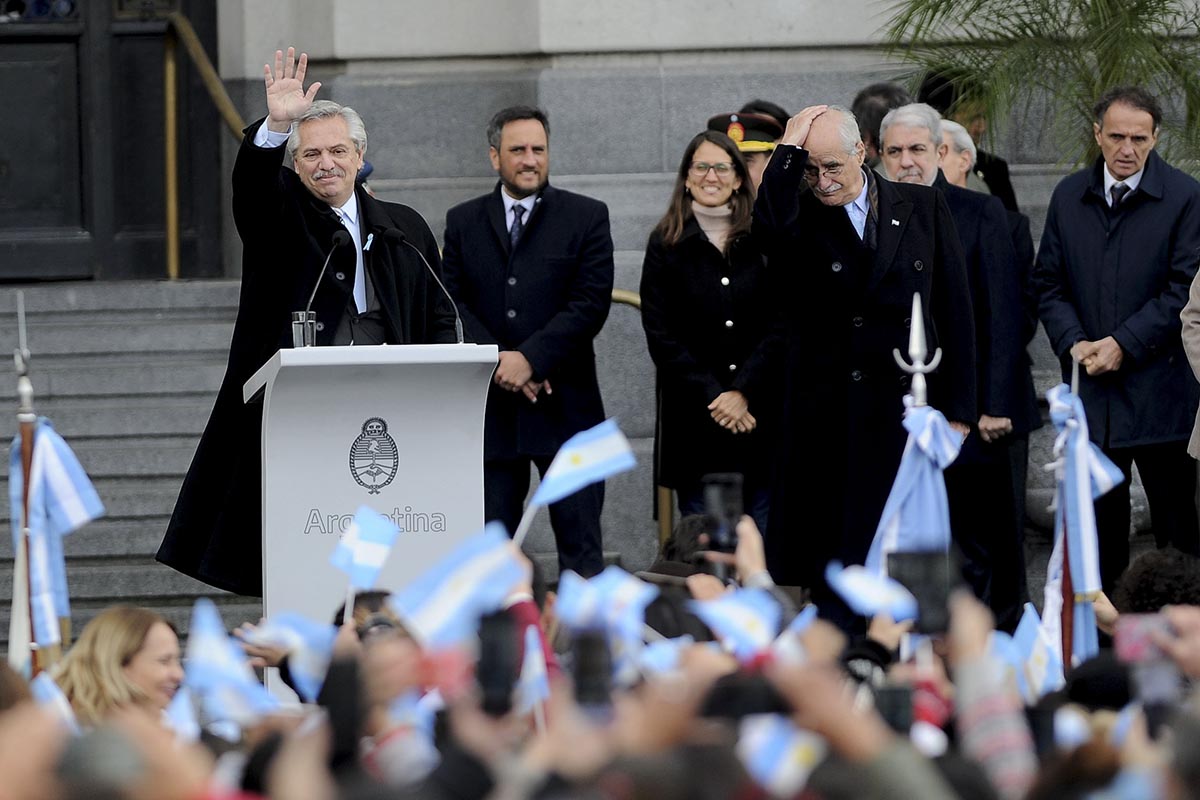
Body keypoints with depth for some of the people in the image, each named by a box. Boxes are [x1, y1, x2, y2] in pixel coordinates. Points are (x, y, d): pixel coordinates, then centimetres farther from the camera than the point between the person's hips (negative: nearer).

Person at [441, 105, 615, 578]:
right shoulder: (463, 222, 12)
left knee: (580, 547, -3)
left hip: (564, 408, -2)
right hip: (490, 409, 2)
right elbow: (451, 303, 4)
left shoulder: (586, 217, 4)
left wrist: (530, 359, -14)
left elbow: (591, 304, -5)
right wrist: (498, 360, -11)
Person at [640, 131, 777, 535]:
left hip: (757, 414, 0)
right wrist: (712, 398, -9)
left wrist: (742, 393, -11)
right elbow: (661, 336, 0)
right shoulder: (666, 245, 5)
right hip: (694, 421, 0)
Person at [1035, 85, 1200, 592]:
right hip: (1090, 389, 4)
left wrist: (1124, 344, -14)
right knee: (1099, 518, 9)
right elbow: (1048, 283, 10)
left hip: (1159, 386, -4)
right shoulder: (1069, 197, 9)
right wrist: (1073, 343, -6)